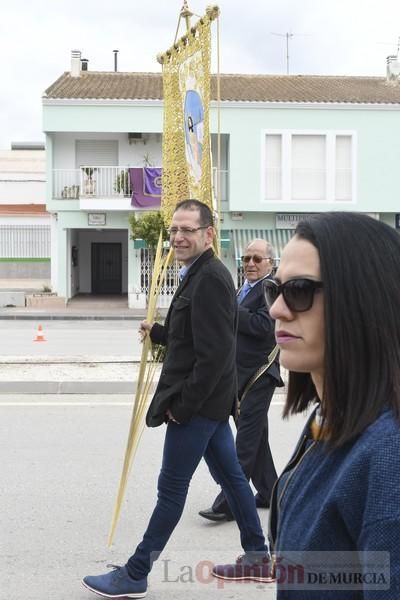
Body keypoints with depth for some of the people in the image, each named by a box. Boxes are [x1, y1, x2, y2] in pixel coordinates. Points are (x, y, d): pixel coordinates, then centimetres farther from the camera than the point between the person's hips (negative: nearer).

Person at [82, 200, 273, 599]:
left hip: (198, 403, -10)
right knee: (229, 474, 16)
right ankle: (257, 558, 28)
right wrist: (157, 332, 11)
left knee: (171, 488, -1)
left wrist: (182, 404, -20)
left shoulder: (210, 278, -19)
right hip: (209, 400, 10)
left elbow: (214, 352, -24)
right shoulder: (199, 274, 13)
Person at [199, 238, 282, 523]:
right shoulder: (246, 289, 17)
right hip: (240, 374, 9)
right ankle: (268, 492, 27)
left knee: (247, 439, -6)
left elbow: (263, 326, -24)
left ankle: (228, 504, -4)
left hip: (258, 375, -9)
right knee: (255, 437, 16)